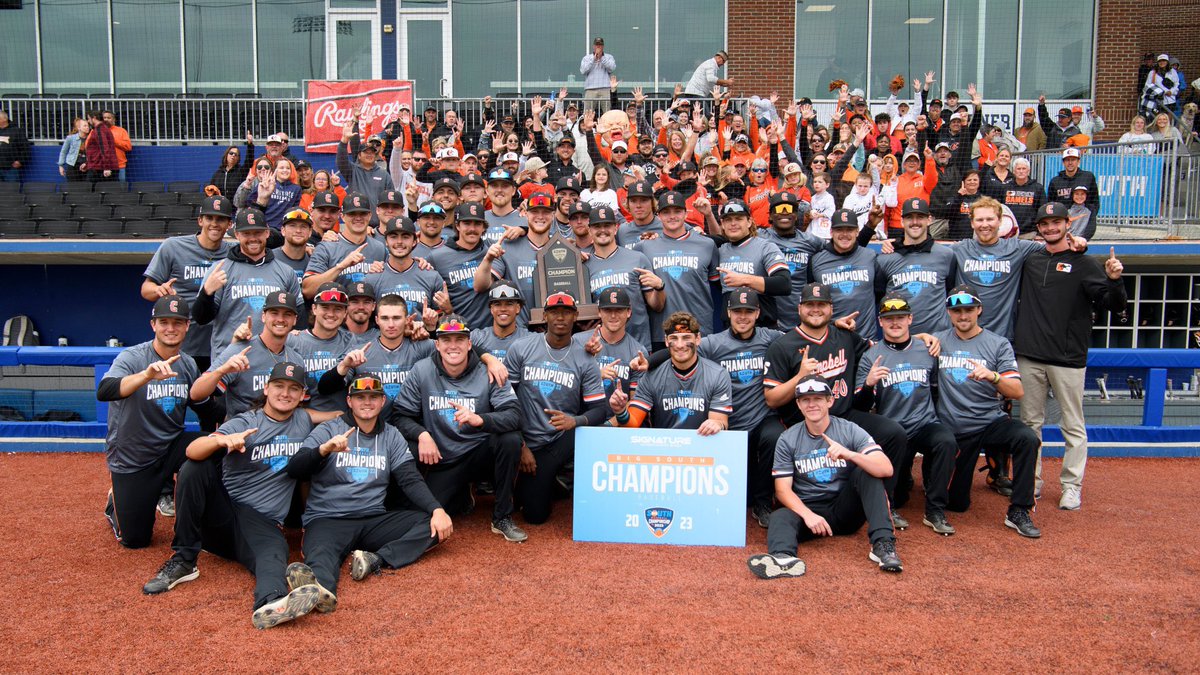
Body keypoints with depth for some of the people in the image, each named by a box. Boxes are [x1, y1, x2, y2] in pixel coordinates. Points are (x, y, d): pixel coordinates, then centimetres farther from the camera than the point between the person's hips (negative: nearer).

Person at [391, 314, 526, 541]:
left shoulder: (487, 372, -10)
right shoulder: (422, 371, -6)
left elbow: (514, 415, -20)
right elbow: (400, 414, -3)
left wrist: (479, 419, -38)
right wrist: (422, 434, -23)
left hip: (480, 452, -1)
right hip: (442, 460, 1)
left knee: (510, 439, -31)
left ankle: (503, 518, -12)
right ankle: (463, 495, 19)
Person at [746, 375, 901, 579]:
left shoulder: (850, 431, -3)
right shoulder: (788, 439, 0)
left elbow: (886, 470, -17)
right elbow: (783, 489, -4)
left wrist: (849, 454, -35)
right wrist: (807, 514, -23)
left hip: (845, 509, 0)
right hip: (806, 509, 0)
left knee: (866, 471, -23)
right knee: (780, 517, -31)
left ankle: (883, 543, -31)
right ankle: (783, 558, -63)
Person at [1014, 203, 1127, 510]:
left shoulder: (1084, 263, 1)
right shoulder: (1029, 260, 11)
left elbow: (1114, 305, -5)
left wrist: (1114, 280, -24)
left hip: (1068, 358, -3)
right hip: (1029, 356, 4)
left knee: (1073, 425, 2)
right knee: (1030, 422, 10)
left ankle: (1071, 486, 11)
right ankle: (1031, 481, 21)